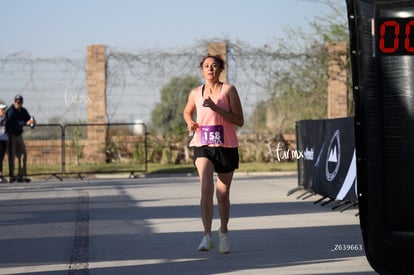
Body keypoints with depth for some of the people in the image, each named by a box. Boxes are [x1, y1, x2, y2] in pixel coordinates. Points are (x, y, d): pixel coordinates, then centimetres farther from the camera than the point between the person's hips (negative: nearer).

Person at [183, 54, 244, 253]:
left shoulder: (229, 90, -4)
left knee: (223, 194, 8)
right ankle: (207, 236, -22)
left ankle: (224, 232, 32)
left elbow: (239, 121, -10)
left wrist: (215, 108, -20)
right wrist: (190, 123, 4)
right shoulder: (195, 93, 6)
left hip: (226, 147, -1)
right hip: (202, 146, 1)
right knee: (206, 187, -21)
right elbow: (187, 112, 27)